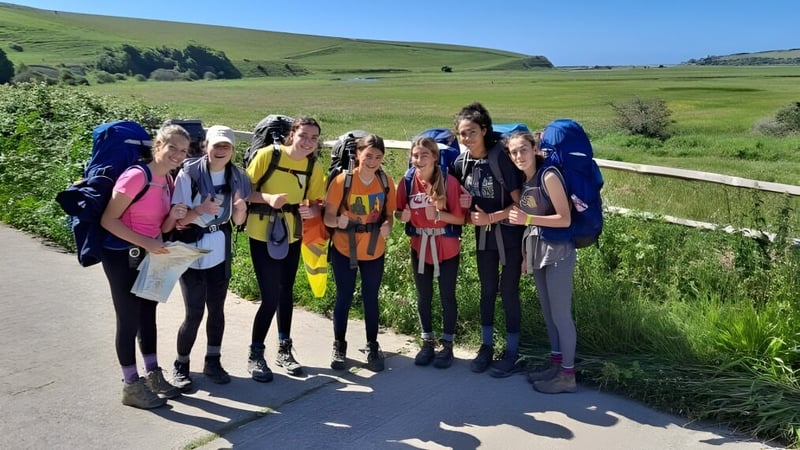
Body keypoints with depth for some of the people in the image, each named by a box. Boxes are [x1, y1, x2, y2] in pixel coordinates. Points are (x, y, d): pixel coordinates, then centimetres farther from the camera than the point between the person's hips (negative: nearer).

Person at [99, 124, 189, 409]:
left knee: (148, 315, 17)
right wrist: (145, 243, -26)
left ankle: (153, 375, 31)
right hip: (122, 257, -8)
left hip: (148, 256, 8)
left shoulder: (168, 181, 4)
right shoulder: (136, 176, -21)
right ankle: (131, 386, 16)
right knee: (129, 320, 2)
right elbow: (108, 220, -21)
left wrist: (174, 217, -12)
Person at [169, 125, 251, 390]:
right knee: (194, 312, -4)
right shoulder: (189, 174, -14)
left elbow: (238, 221, 5)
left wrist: (241, 208, -17)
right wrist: (200, 210, -29)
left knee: (216, 308, 9)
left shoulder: (237, 177, -1)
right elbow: (176, 218, -12)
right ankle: (181, 365, 18)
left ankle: (212, 362, 26)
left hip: (220, 252, 4)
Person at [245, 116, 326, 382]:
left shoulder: (313, 168, -1)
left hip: (292, 236, 5)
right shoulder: (268, 155, -13)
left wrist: (311, 211, -17)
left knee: (286, 293, 16)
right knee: (271, 296, -8)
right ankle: (255, 355, 12)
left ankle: (284, 350, 31)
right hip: (262, 235, -5)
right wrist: (268, 198, -27)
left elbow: (316, 203, 6)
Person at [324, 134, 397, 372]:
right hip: (344, 250, -2)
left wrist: (387, 226, -18)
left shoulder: (386, 182, -6)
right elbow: (328, 217, -13)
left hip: (374, 252, 2)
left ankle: (372, 347, 29)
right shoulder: (342, 181, -15)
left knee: (371, 299, 12)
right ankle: (339, 346, 27)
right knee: (344, 298, 9)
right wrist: (339, 221, -35)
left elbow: (388, 213, 4)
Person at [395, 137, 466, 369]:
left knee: (447, 296, 7)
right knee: (423, 297, 13)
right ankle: (427, 343, 28)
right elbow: (399, 213, 6)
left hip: (447, 248, -3)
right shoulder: (407, 182, -5)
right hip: (419, 247, 3)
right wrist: (403, 215, -17)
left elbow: (460, 218, -13)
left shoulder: (449, 181, -15)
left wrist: (438, 214, -27)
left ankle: (447, 345, 22)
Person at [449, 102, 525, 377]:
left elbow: (519, 203, -18)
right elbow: (460, 198, 10)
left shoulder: (502, 158, -20)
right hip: (483, 235, 5)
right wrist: (463, 206, -11)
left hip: (510, 235, -5)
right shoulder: (460, 164, -3)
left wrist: (490, 217, -23)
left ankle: (512, 353, 17)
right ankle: (486, 346, 28)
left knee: (508, 291, 2)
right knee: (487, 291, 14)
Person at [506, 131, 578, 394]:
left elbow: (565, 219, -19)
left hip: (558, 251, -8)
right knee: (548, 311, 16)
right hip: (537, 251, 8)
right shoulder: (522, 182, 6)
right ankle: (555, 364, 30)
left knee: (561, 314, -1)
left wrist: (527, 219, -24)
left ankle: (568, 375, 10)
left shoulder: (549, 176, -16)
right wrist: (525, 254, 12)